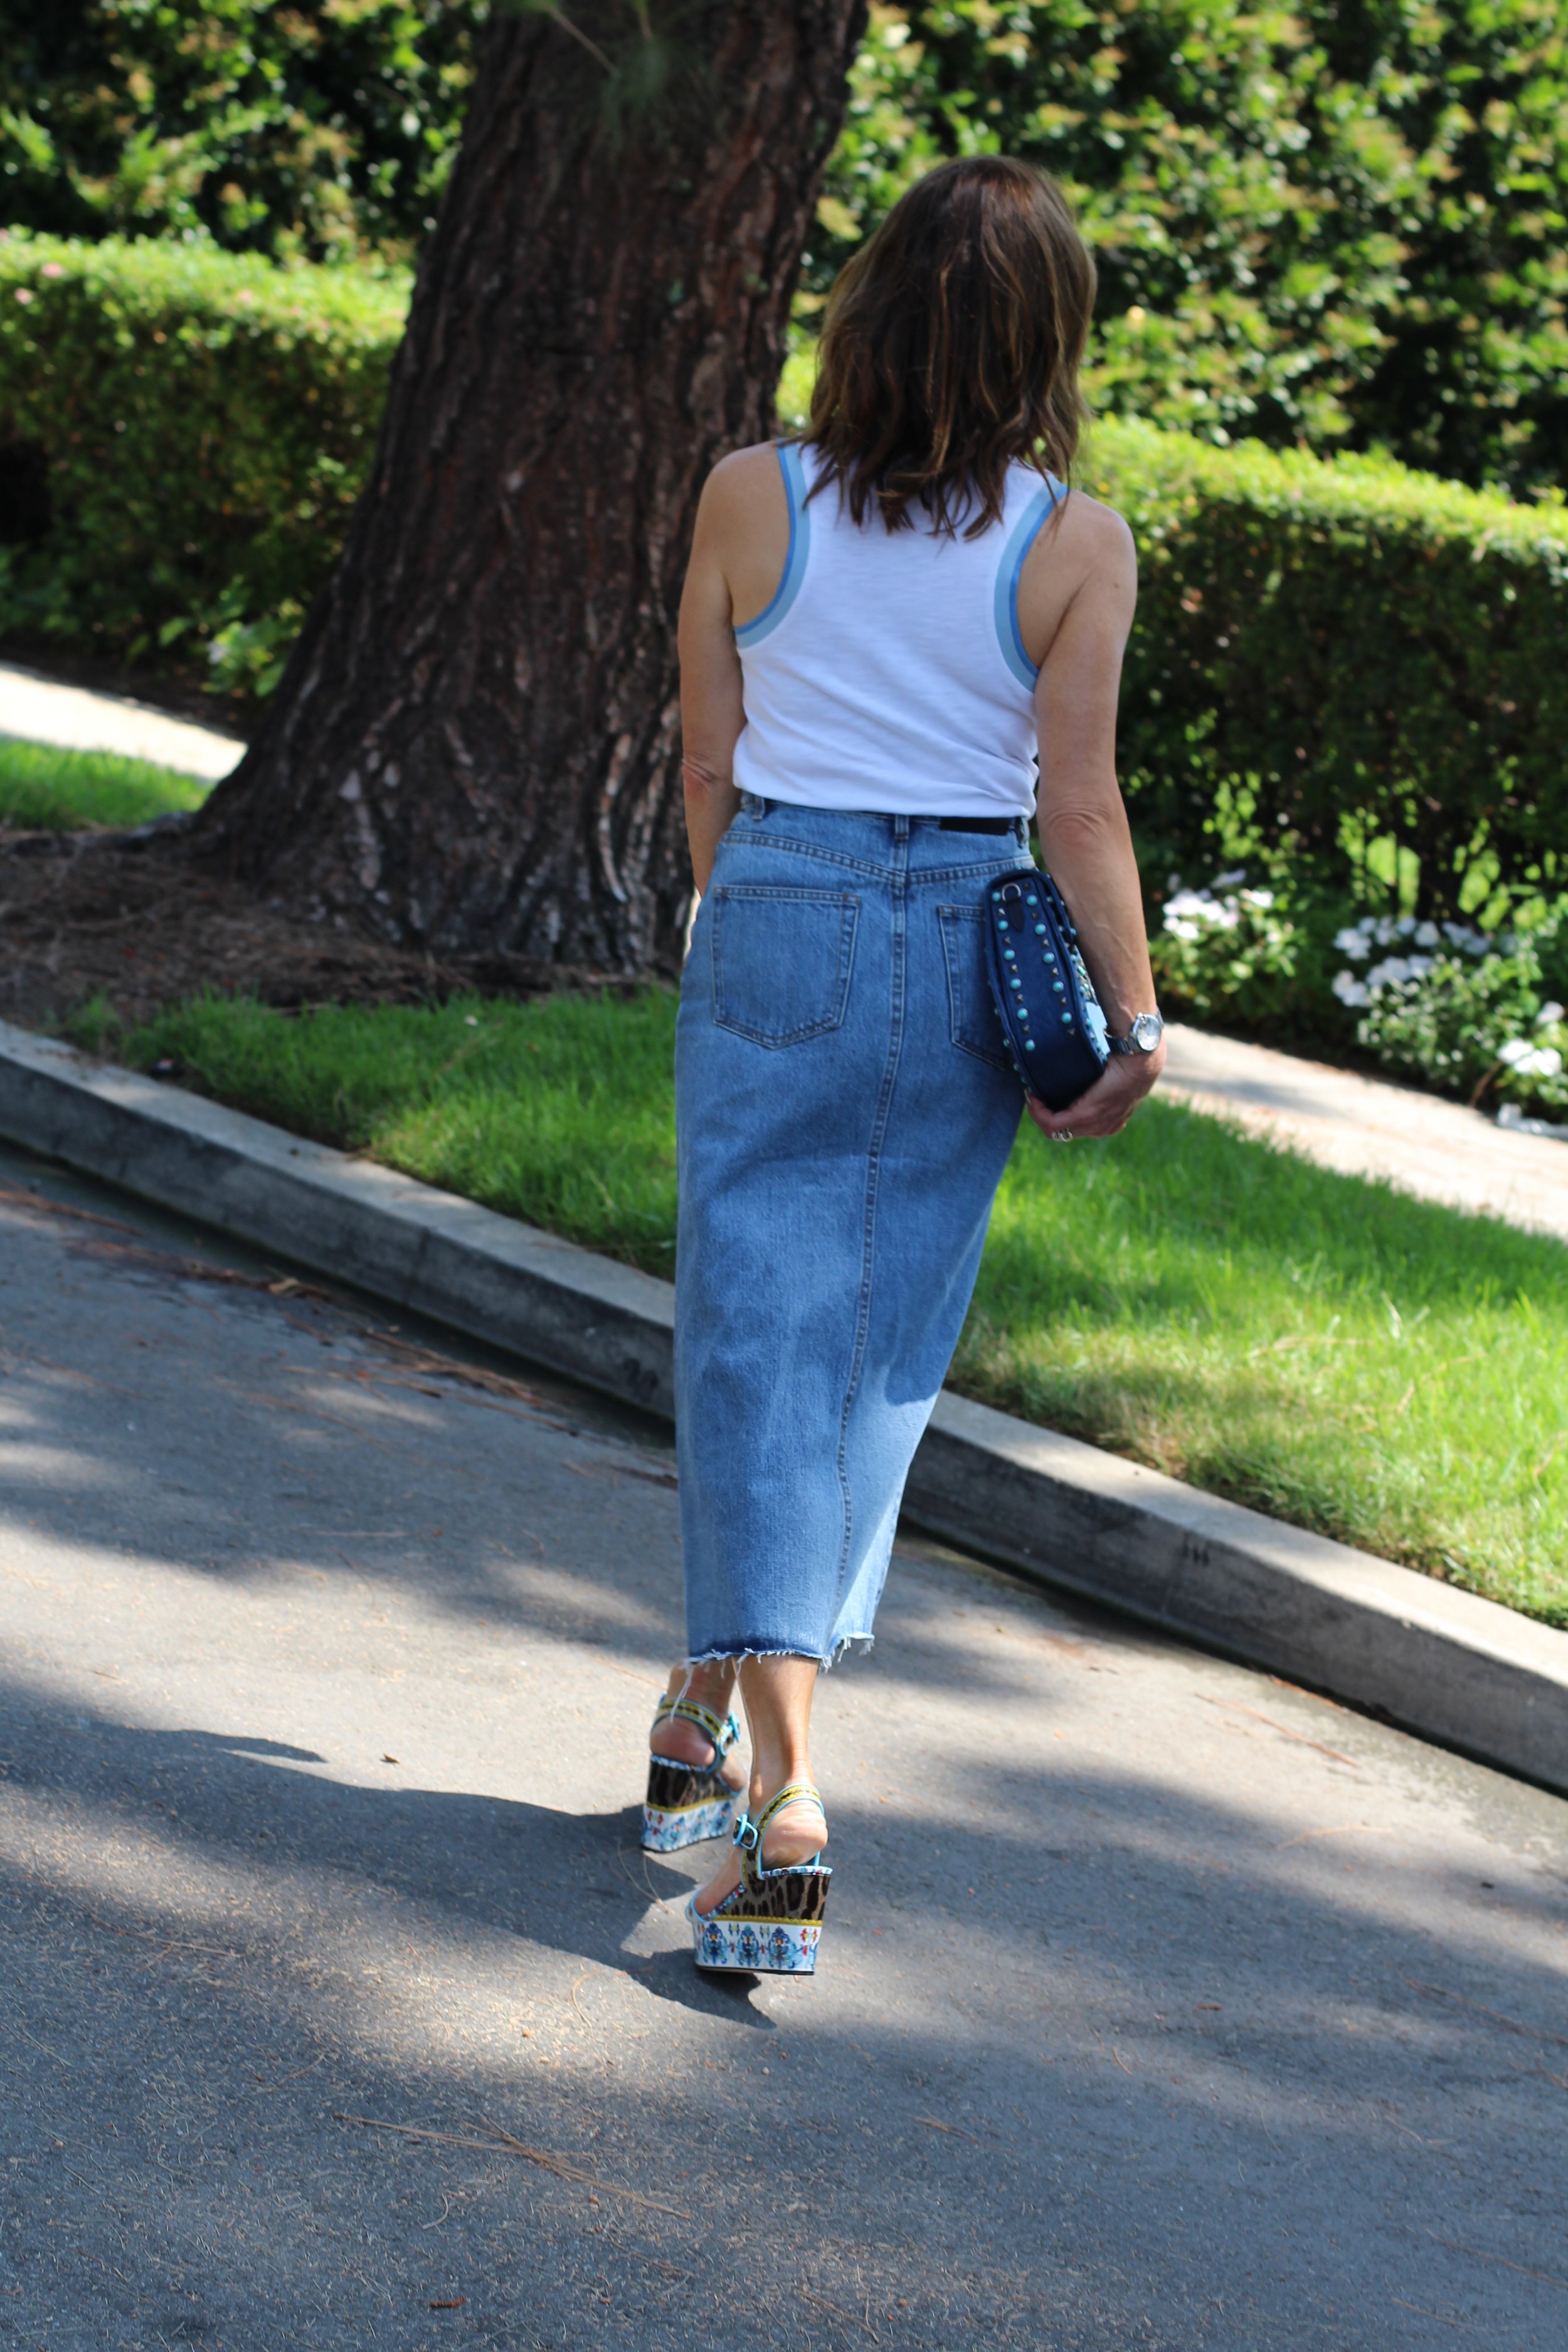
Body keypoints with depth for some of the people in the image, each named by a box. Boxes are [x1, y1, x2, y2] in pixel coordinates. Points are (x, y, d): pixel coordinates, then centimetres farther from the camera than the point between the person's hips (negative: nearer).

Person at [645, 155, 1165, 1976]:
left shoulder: (752, 500, -5)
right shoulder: (1075, 546, -8)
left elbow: (708, 769, 2)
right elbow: (1079, 809, -9)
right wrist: (1135, 1023, -1)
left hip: (775, 921, 0)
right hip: (969, 947, 1)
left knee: (760, 1343, 2)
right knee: (883, 1350, 15)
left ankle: (778, 1792, -7)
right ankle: (716, 1711, 25)